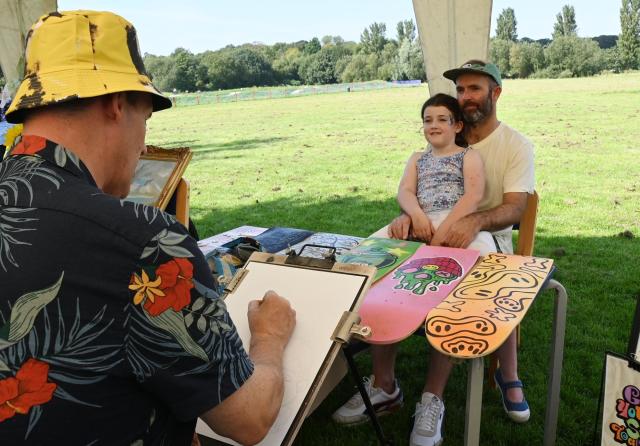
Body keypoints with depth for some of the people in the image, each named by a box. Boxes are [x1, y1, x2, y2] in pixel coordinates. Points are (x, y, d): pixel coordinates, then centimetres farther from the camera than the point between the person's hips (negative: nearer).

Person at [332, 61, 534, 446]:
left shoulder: (517, 147, -3)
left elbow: (515, 208, -16)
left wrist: (474, 222, -39)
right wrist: (406, 214, -23)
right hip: (437, 236, 4)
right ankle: (385, 387, -9)